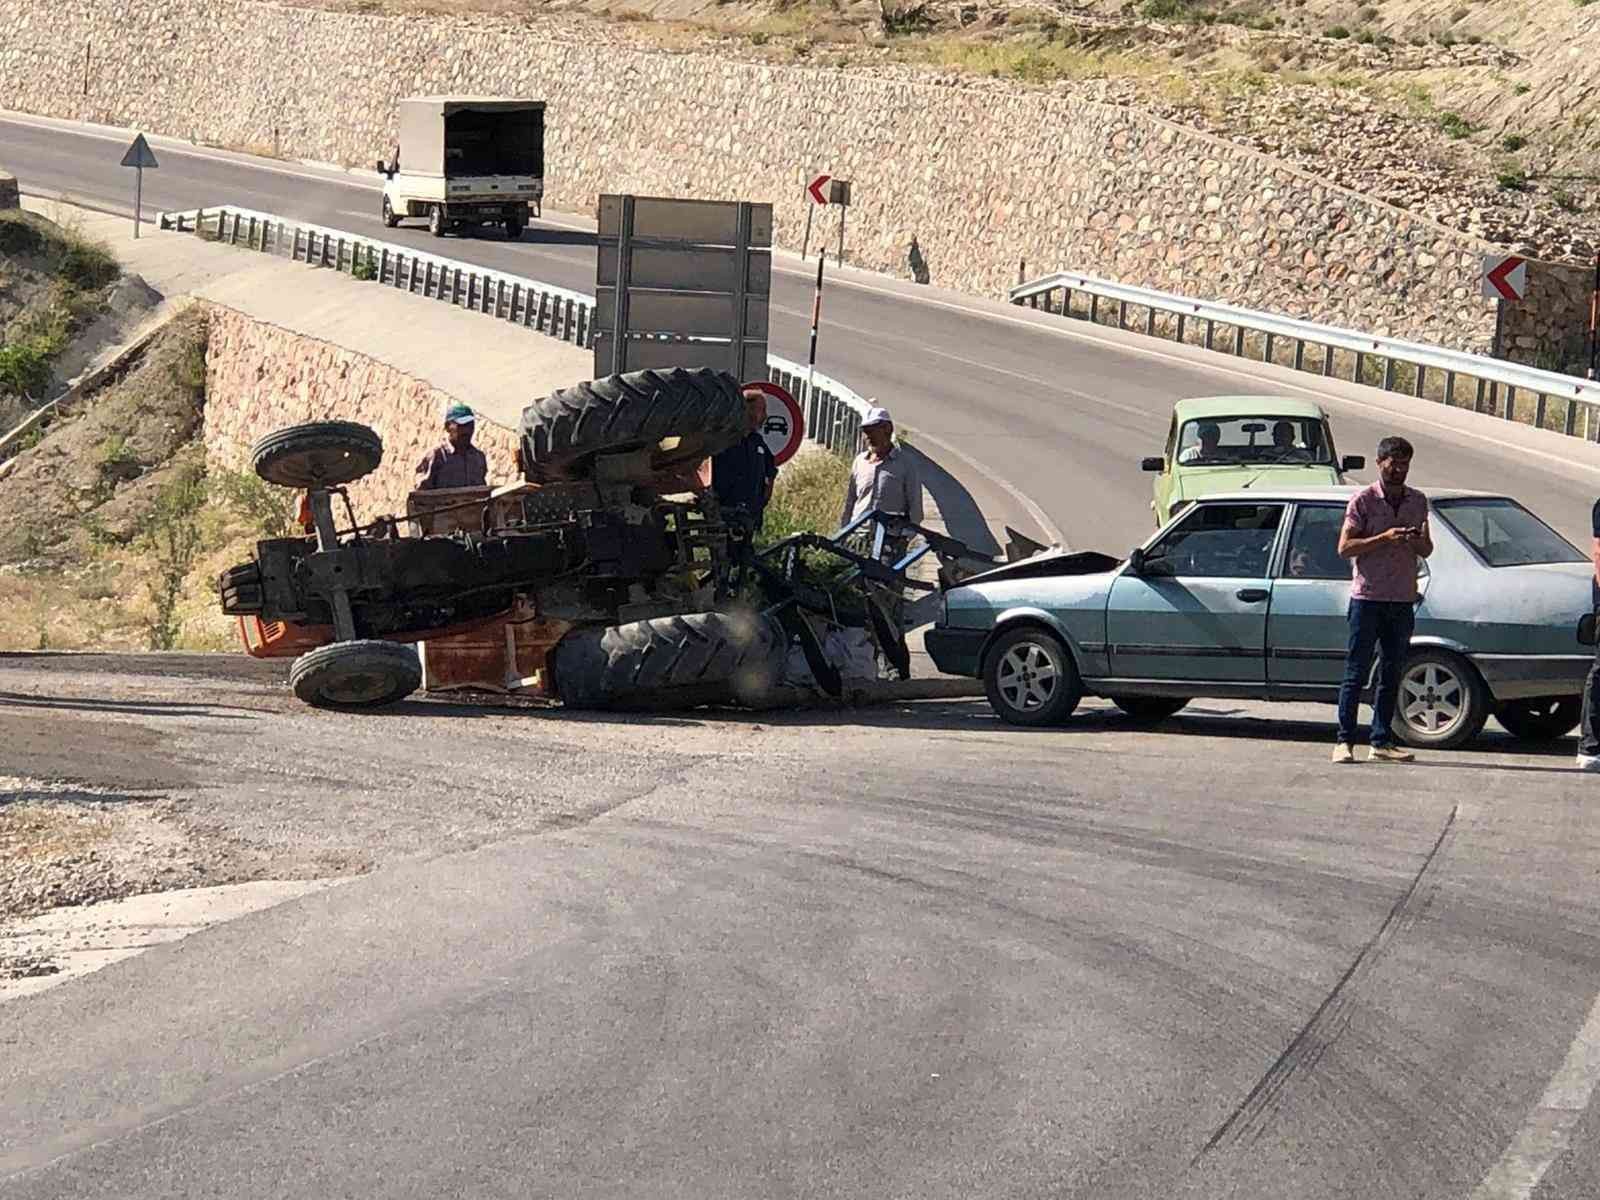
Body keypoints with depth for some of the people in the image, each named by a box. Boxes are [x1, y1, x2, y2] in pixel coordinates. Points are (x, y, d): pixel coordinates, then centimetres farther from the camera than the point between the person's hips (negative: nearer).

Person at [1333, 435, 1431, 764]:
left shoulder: (1418, 502, 11)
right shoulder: (1363, 500, -3)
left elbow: (1427, 550, 17)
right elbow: (1344, 547, -8)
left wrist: (1415, 540, -6)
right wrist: (1384, 539, -19)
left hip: (1402, 600, 5)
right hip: (1367, 597, -5)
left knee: (1391, 674, 6)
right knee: (1356, 673, -5)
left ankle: (1382, 741, 11)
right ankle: (1344, 740, -5)